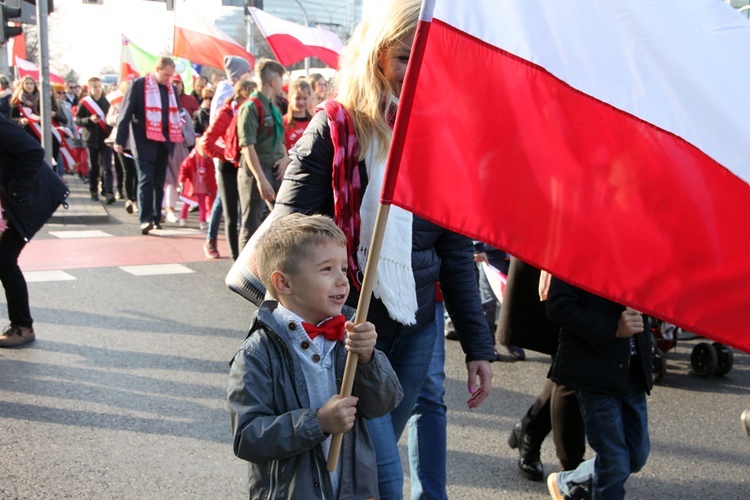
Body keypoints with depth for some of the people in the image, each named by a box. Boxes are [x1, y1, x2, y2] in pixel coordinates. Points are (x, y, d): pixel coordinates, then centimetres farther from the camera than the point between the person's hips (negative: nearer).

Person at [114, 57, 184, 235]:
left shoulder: (171, 89, 11)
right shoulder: (138, 85, -5)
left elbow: (175, 114, 17)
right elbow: (125, 113, -6)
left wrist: (176, 138, 10)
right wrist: (120, 140, -10)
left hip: (164, 142, 5)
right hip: (144, 141, -5)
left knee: (159, 181, 9)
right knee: (146, 179, -10)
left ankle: (156, 217, 18)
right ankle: (145, 219, -12)